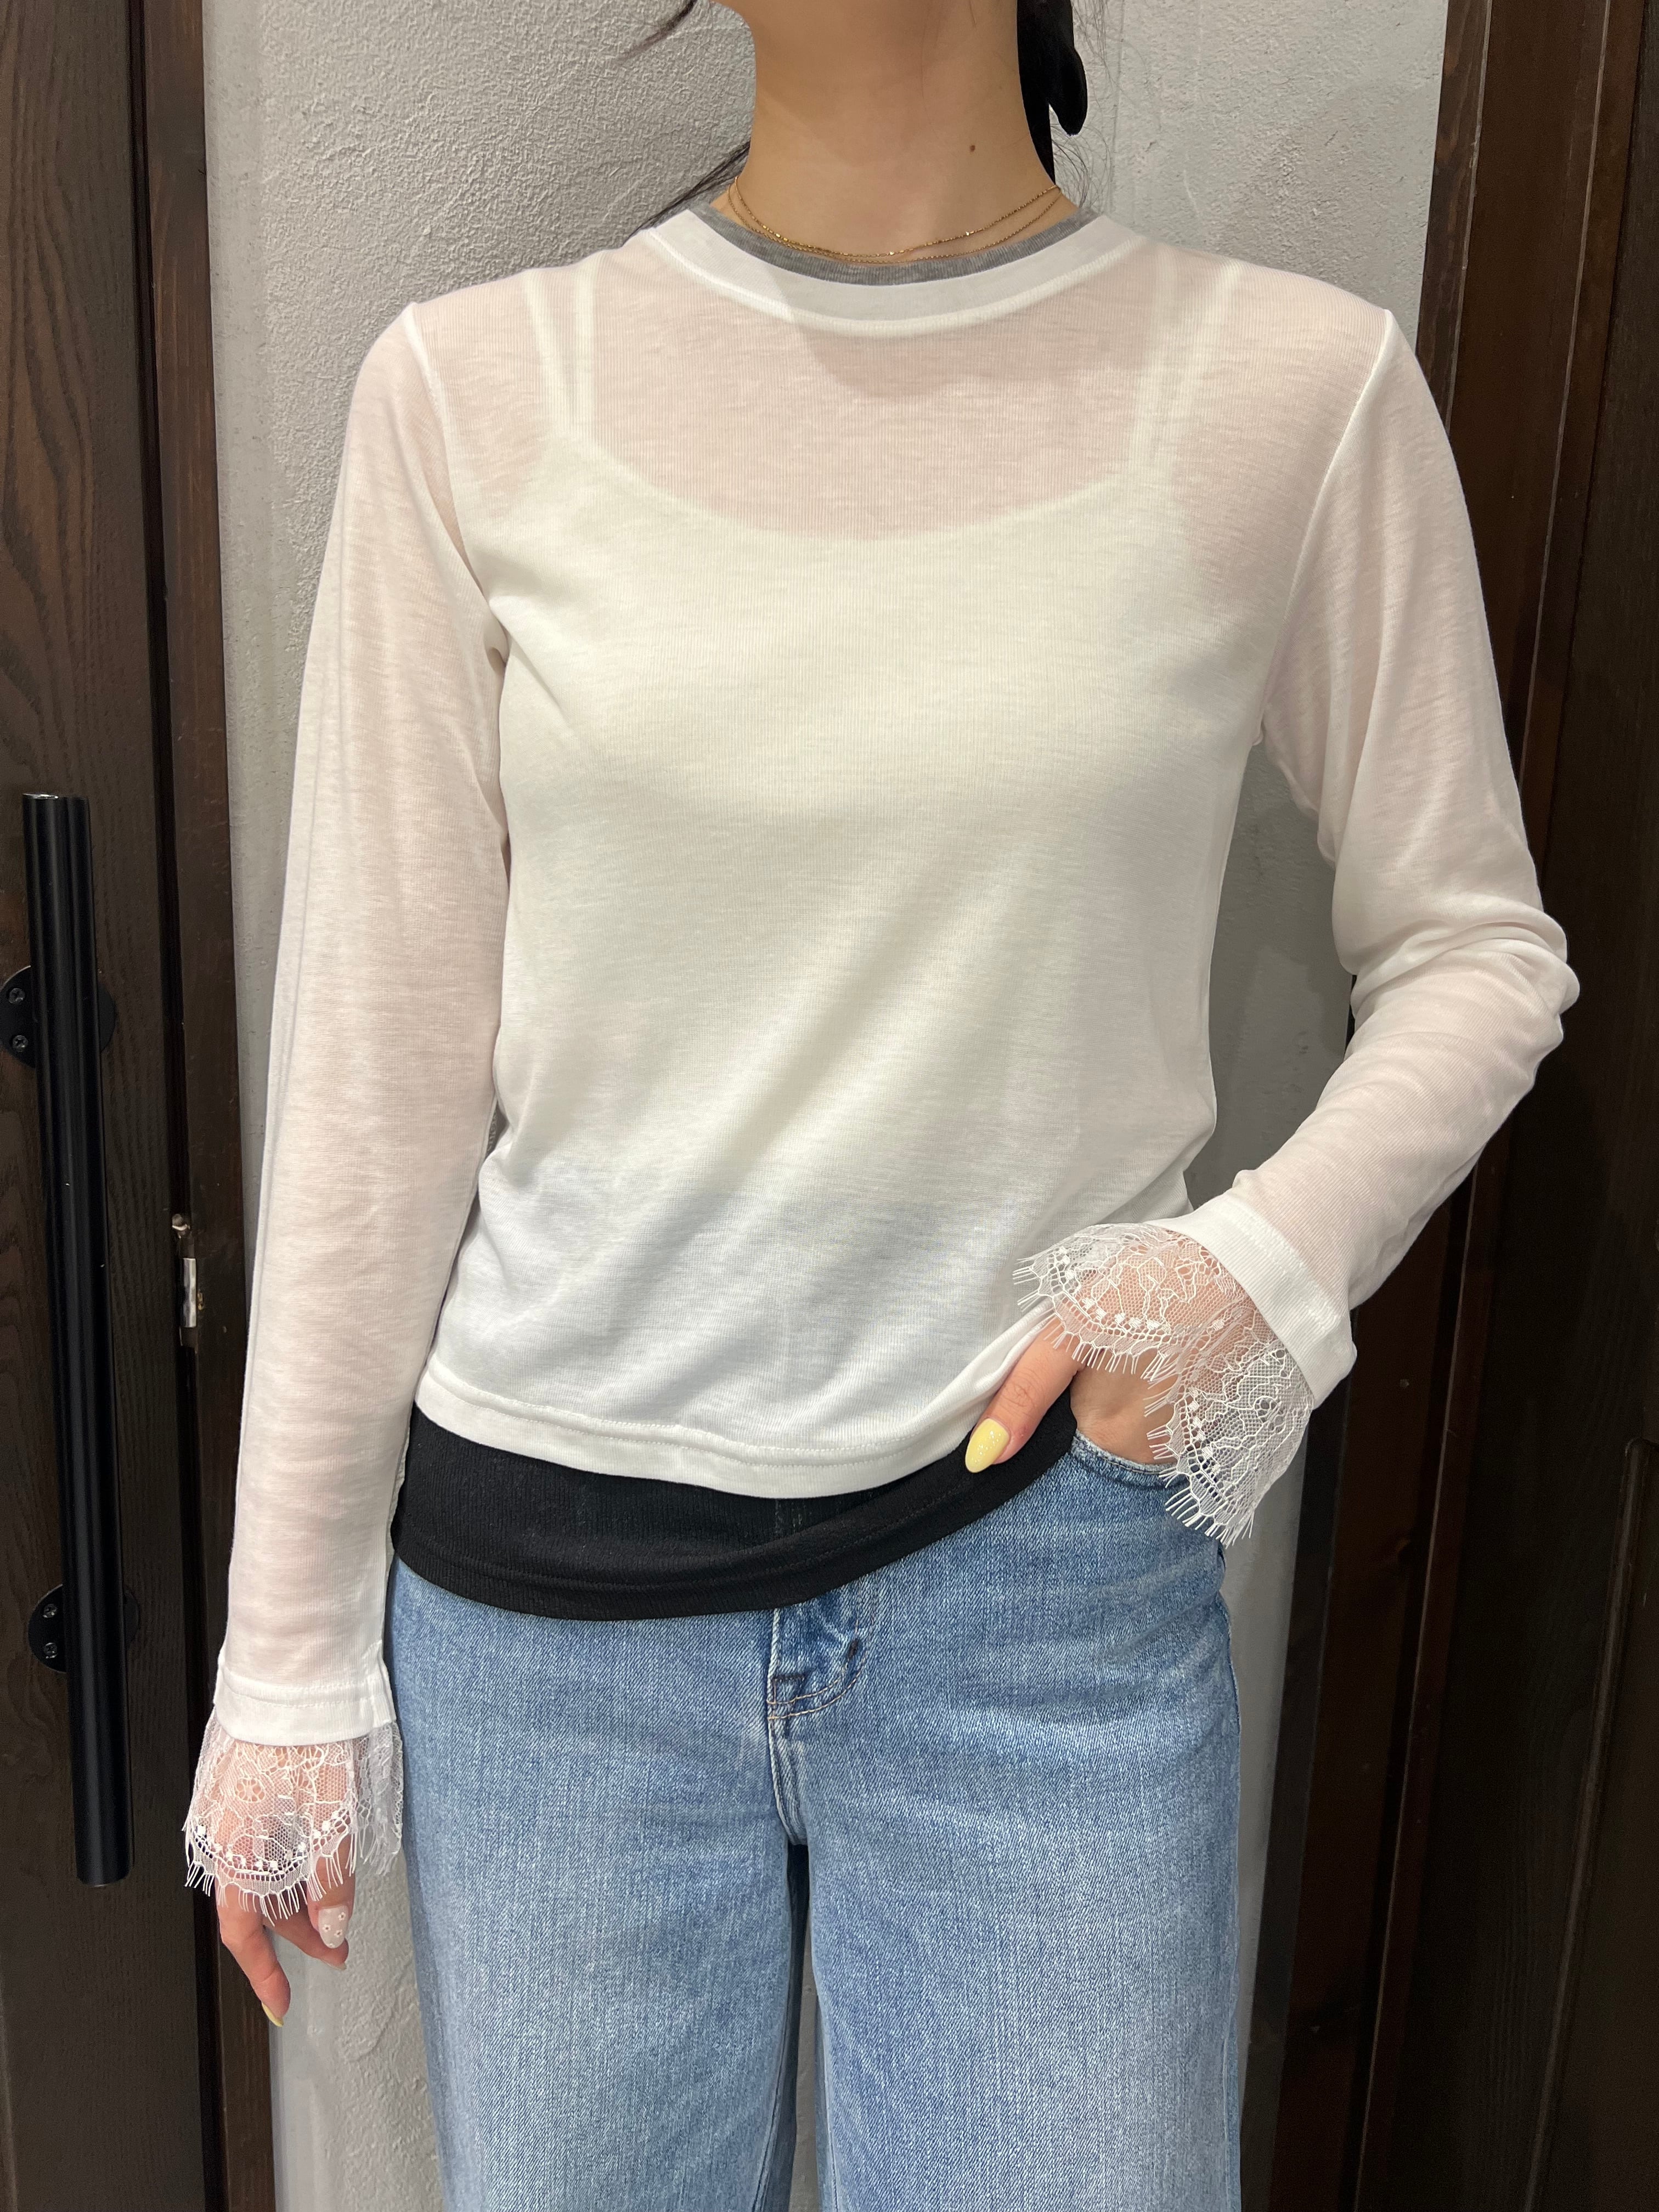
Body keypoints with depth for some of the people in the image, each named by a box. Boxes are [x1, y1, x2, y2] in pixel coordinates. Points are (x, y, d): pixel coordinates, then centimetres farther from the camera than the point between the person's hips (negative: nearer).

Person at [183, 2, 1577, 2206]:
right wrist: (294, 1644, 2)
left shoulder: (1298, 389, -5)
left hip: (1048, 1575, 0)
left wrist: (1276, 1253, -14)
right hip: (545, 1581, 1)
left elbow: (1473, 942, 5)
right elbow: (379, 1066, -2)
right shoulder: (474, 392, -4)